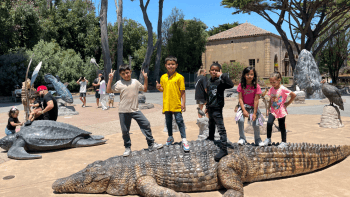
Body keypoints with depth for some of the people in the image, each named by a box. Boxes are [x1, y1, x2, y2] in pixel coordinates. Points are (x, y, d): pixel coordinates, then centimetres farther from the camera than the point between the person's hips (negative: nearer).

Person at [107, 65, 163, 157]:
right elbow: (109, 90, -9)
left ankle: (151, 145, 12)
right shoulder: (119, 84, -2)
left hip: (135, 110, 2)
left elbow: (144, 89, 20)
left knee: (146, 124, -1)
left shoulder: (135, 82, 8)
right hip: (124, 111, -2)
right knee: (125, 130, 5)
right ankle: (127, 148, 24)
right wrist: (110, 79, -13)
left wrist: (145, 78, 13)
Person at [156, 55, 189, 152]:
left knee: (179, 121, -3)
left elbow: (182, 91, -4)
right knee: (168, 121, 16)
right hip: (167, 104, 5)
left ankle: (184, 140, 3)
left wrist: (183, 103, -8)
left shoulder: (179, 77, -5)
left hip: (176, 104, -4)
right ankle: (170, 137, 33)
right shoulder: (163, 77, 7)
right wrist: (159, 88, -6)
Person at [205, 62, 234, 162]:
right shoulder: (209, 82, 7)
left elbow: (231, 84, -35)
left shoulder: (220, 82, -14)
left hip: (217, 108, -8)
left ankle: (223, 149, -11)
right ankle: (211, 137, 54)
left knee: (221, 128, -10)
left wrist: (222, 75, -32)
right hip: (211, 108, 8)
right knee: (211, 124, 29)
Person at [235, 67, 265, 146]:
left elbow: (256, 100, -12)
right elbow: (240, 98, -9)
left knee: (256, 124, -9)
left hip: (253, 107, 0)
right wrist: (244, 110, -17)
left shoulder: (256, 87, -12)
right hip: (243, 106, 1)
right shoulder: (241, 85, -8)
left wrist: (254, 113, -13)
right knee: (240, 120, -22)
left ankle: (257, 139, 20)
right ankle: (242, 138, -2)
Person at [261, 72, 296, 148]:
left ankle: (284, 142, 21)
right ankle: (268, 139, 2)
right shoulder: (271, 89, 1)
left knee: (282, 126, 6)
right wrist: (268, 108, 9)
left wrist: (288, 103, -9)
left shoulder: (283, 89, -16)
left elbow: (294, 95, -13)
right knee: (269, 123, -14)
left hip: (281, 111, -4)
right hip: (273, 110, 4)